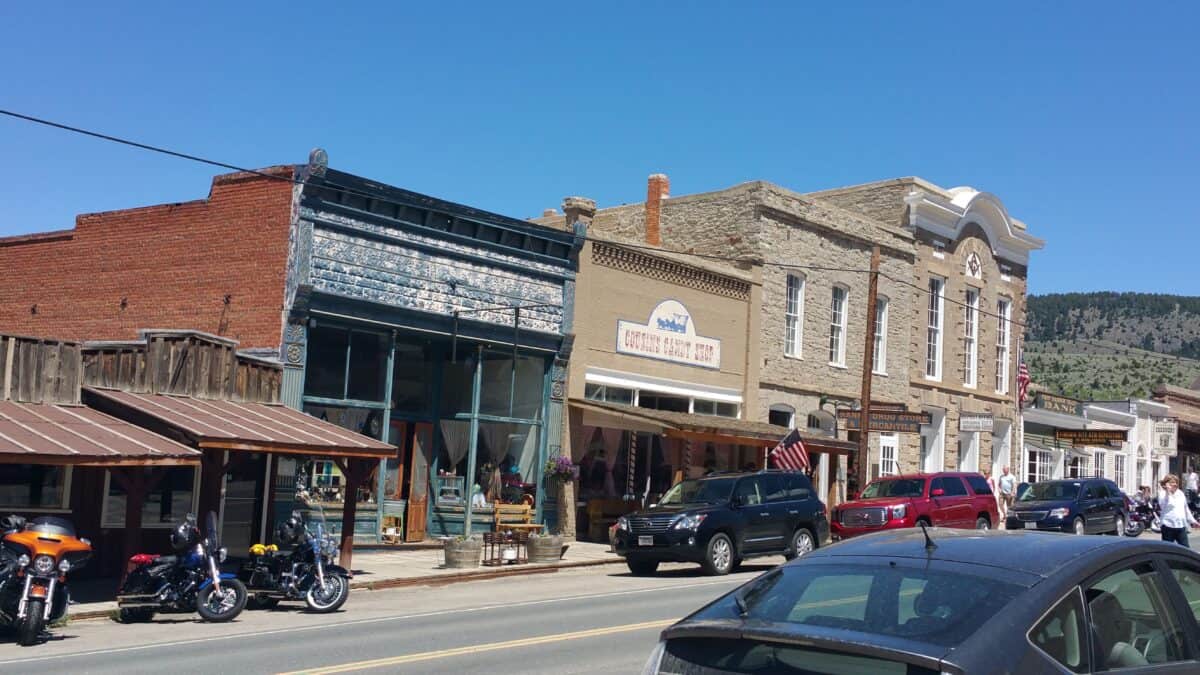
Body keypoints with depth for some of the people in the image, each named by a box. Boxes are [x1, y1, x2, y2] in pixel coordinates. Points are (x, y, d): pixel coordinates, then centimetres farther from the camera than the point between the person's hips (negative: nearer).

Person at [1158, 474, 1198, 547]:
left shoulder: (1180, 494, 12)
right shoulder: (1163, 493, -5)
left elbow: (1186, 509, 23)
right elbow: (1163, 505, -26)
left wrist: (1192, 521, 24)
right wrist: (1168, 492, -31)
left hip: (1181, 527, 5)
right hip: (1169, 526, -5)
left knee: (1186, 548, 5)